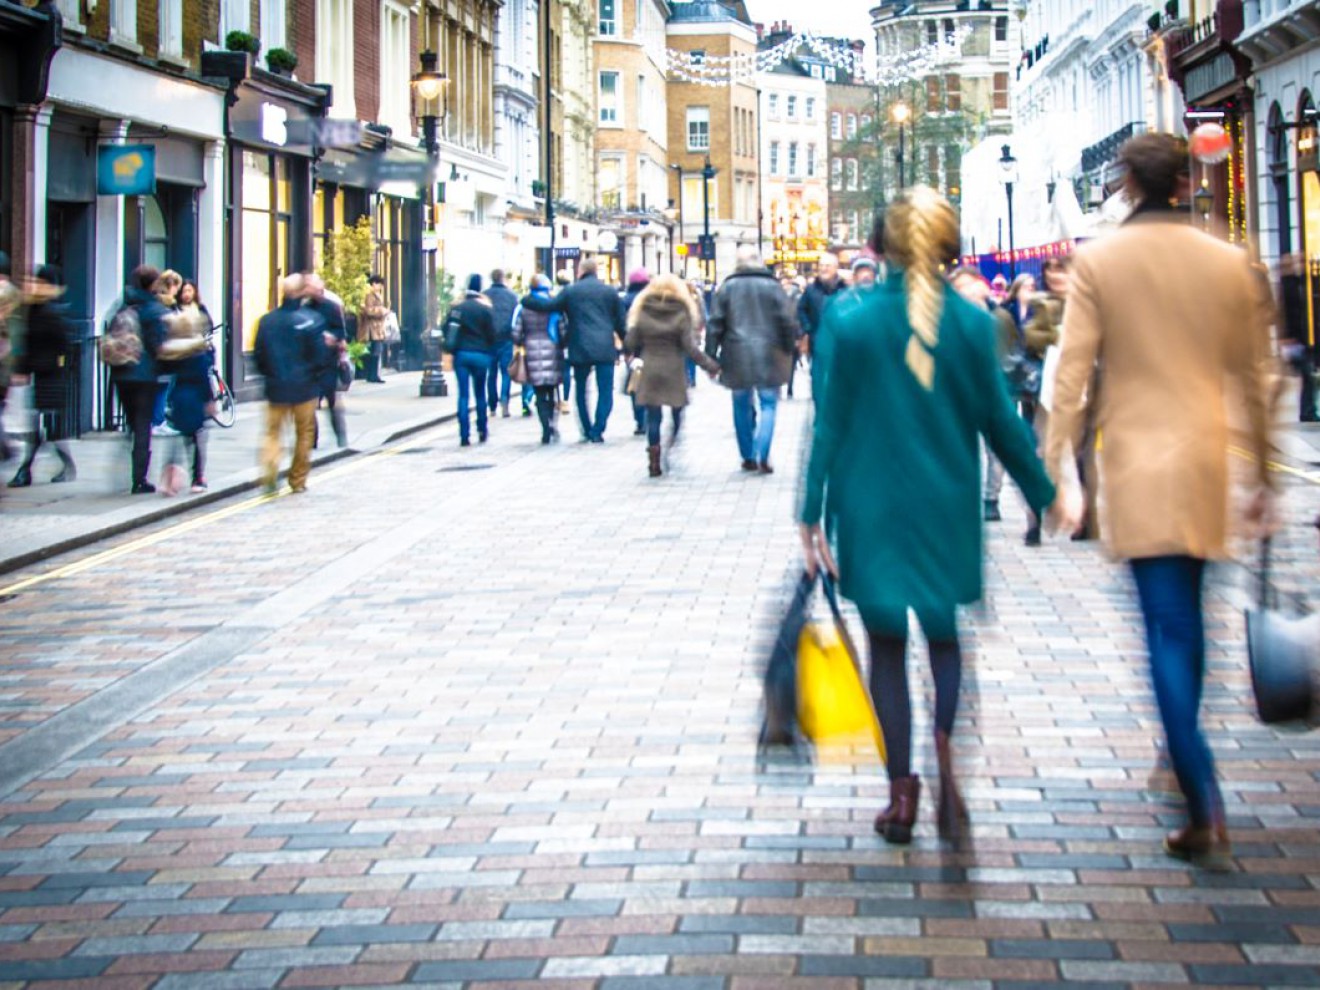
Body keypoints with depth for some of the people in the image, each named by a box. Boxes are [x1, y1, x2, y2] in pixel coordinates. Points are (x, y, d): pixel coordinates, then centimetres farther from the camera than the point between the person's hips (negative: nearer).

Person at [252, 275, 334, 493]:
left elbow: (258, 355, 3)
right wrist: (327, 344, 8)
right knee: (304, 433, 13)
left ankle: (269, 467, -17)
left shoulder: (267, 320, -2)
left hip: (276, 387, 2)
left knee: (273, 431, 10)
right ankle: (298, 481, 18)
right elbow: (320, 356, -12)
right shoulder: (311, 319, -13)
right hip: (304, 386, -2)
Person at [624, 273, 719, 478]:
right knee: (676, 414, 10)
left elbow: (631, 344, 1)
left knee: (653, 416, 5)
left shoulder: (642, 313, 0)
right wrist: (710, 365, -3)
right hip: (674, 372, -1)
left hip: (650, 371, 2)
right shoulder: (682, 314, -6)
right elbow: (690, 347, -10)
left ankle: (654, 461, 3)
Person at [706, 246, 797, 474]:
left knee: (742, 406, 13)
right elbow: (787, 322, -2)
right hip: (768, 356, -1)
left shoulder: (727, 287, 1)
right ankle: (762, 456, -9)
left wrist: (711, 357, 6)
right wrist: (788, 351, 11)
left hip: (737, 356, 1)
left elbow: (715, 324, 1)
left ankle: (748, 457, 16)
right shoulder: (772, 286, -2)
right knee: (768, 404, 5)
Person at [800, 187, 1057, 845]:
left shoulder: (852, 320, -7)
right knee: (944, 635, 15)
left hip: (872, 507, -1)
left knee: (886, 644, 11)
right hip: (947, 507, 1)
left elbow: (830, 422, -5)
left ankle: (901, 789, 9)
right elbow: (999, 421, 0)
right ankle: (946, 741, -14)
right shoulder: (972, 323, -5)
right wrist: (1043, 494, 12)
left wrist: (812, 515, 0)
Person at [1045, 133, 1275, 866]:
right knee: (1186, 619, 20)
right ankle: (1182, 753, 34)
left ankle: (1205, 811, -13)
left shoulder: (1097, 262, -5)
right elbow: (1254, 378, 9)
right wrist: (1262, 474, 18)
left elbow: (1072, 374, -8)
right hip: (1207, 458, 3)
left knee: (1168, 630, -5)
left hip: (1138, 463, -3)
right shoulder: (1230, 263, 4)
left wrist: (1053, 473, -5)